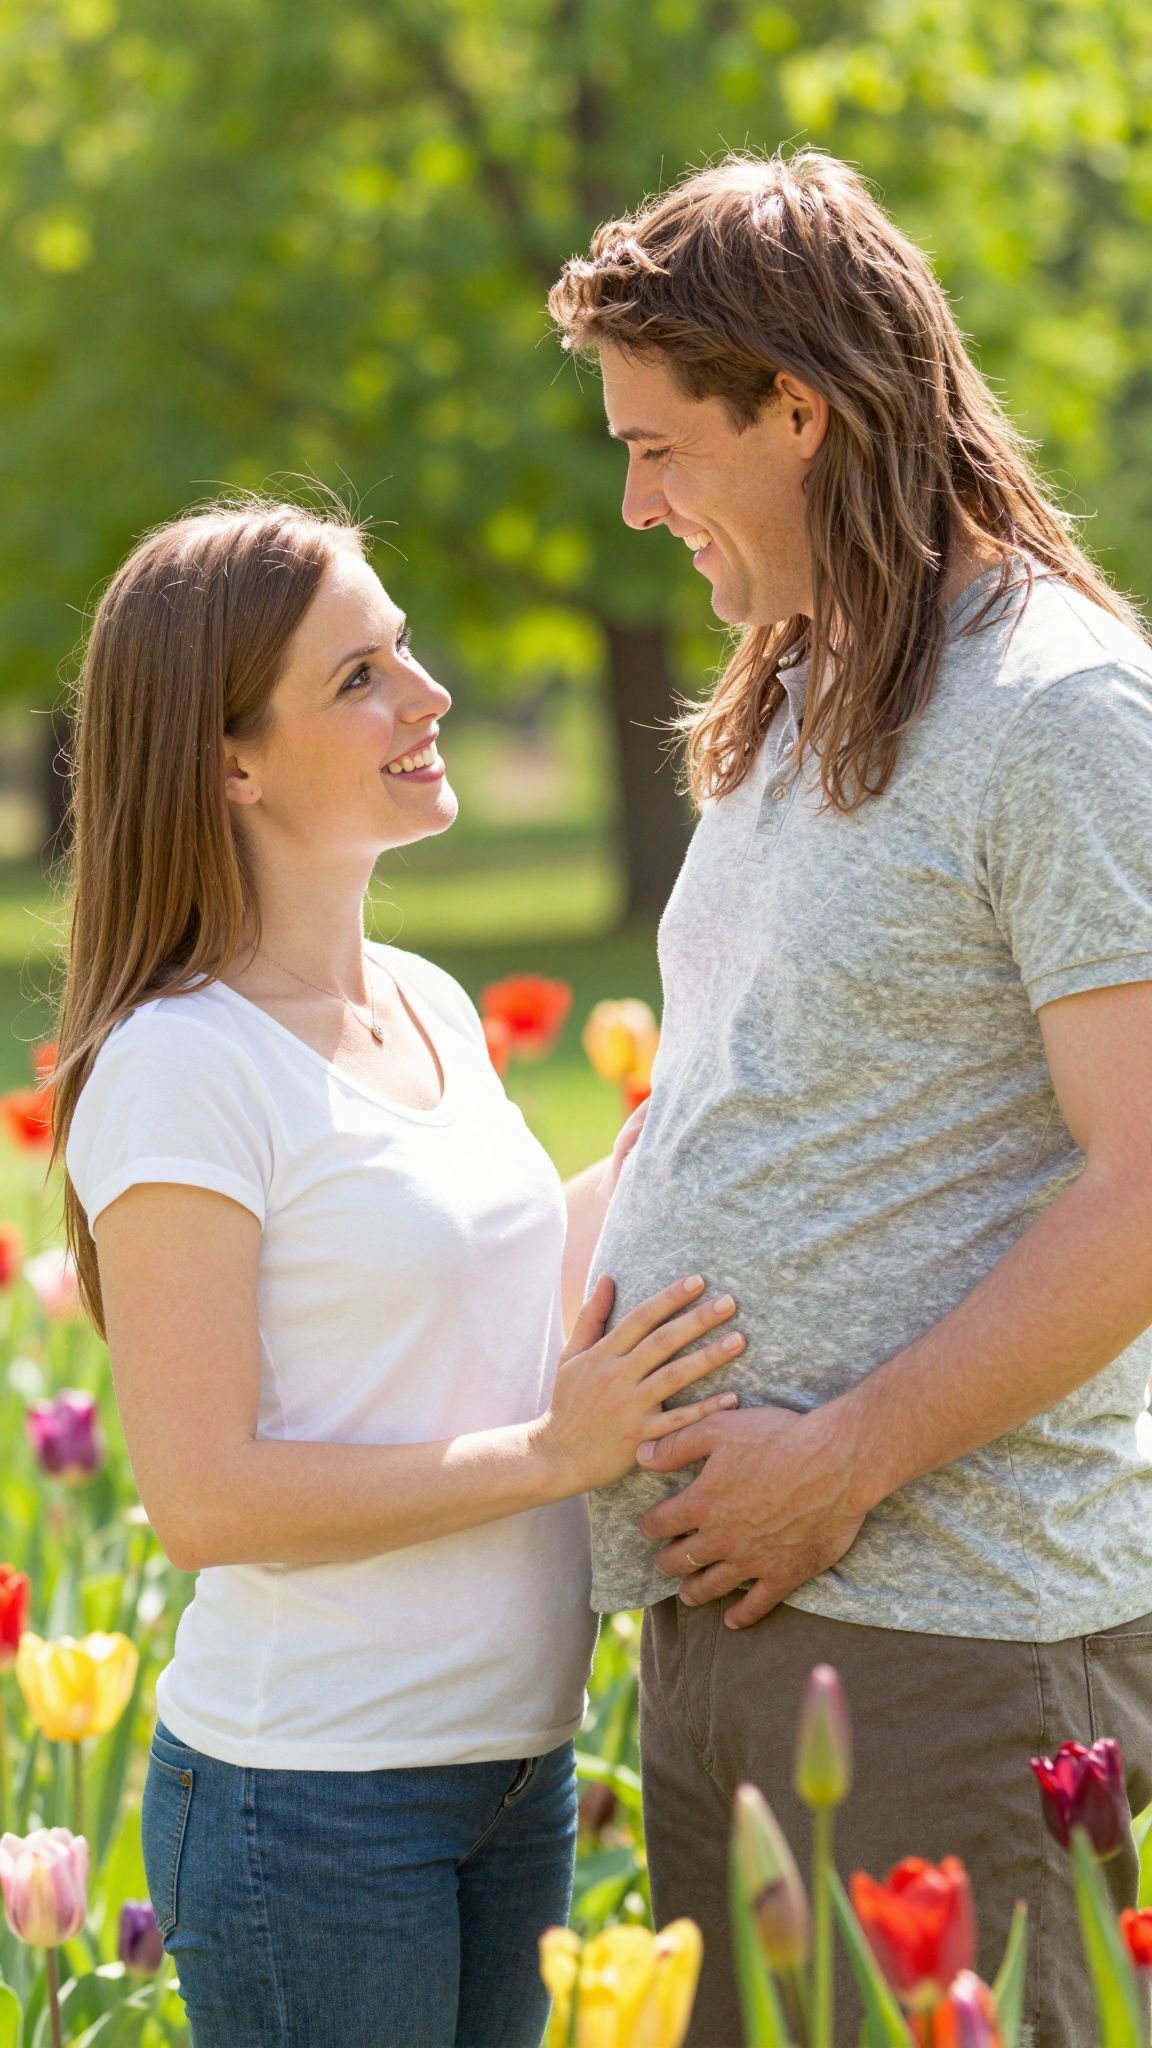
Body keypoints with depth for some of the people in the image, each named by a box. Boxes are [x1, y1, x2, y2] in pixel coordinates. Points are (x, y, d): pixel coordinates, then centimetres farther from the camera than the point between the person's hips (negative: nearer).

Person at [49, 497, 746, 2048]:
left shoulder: (432, 1009, 9)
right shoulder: (181, 1069, -16)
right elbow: (203, 1497, -19)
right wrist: (552, 1451, -19)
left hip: (514, 1765, 8)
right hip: (312, 1803, -8)